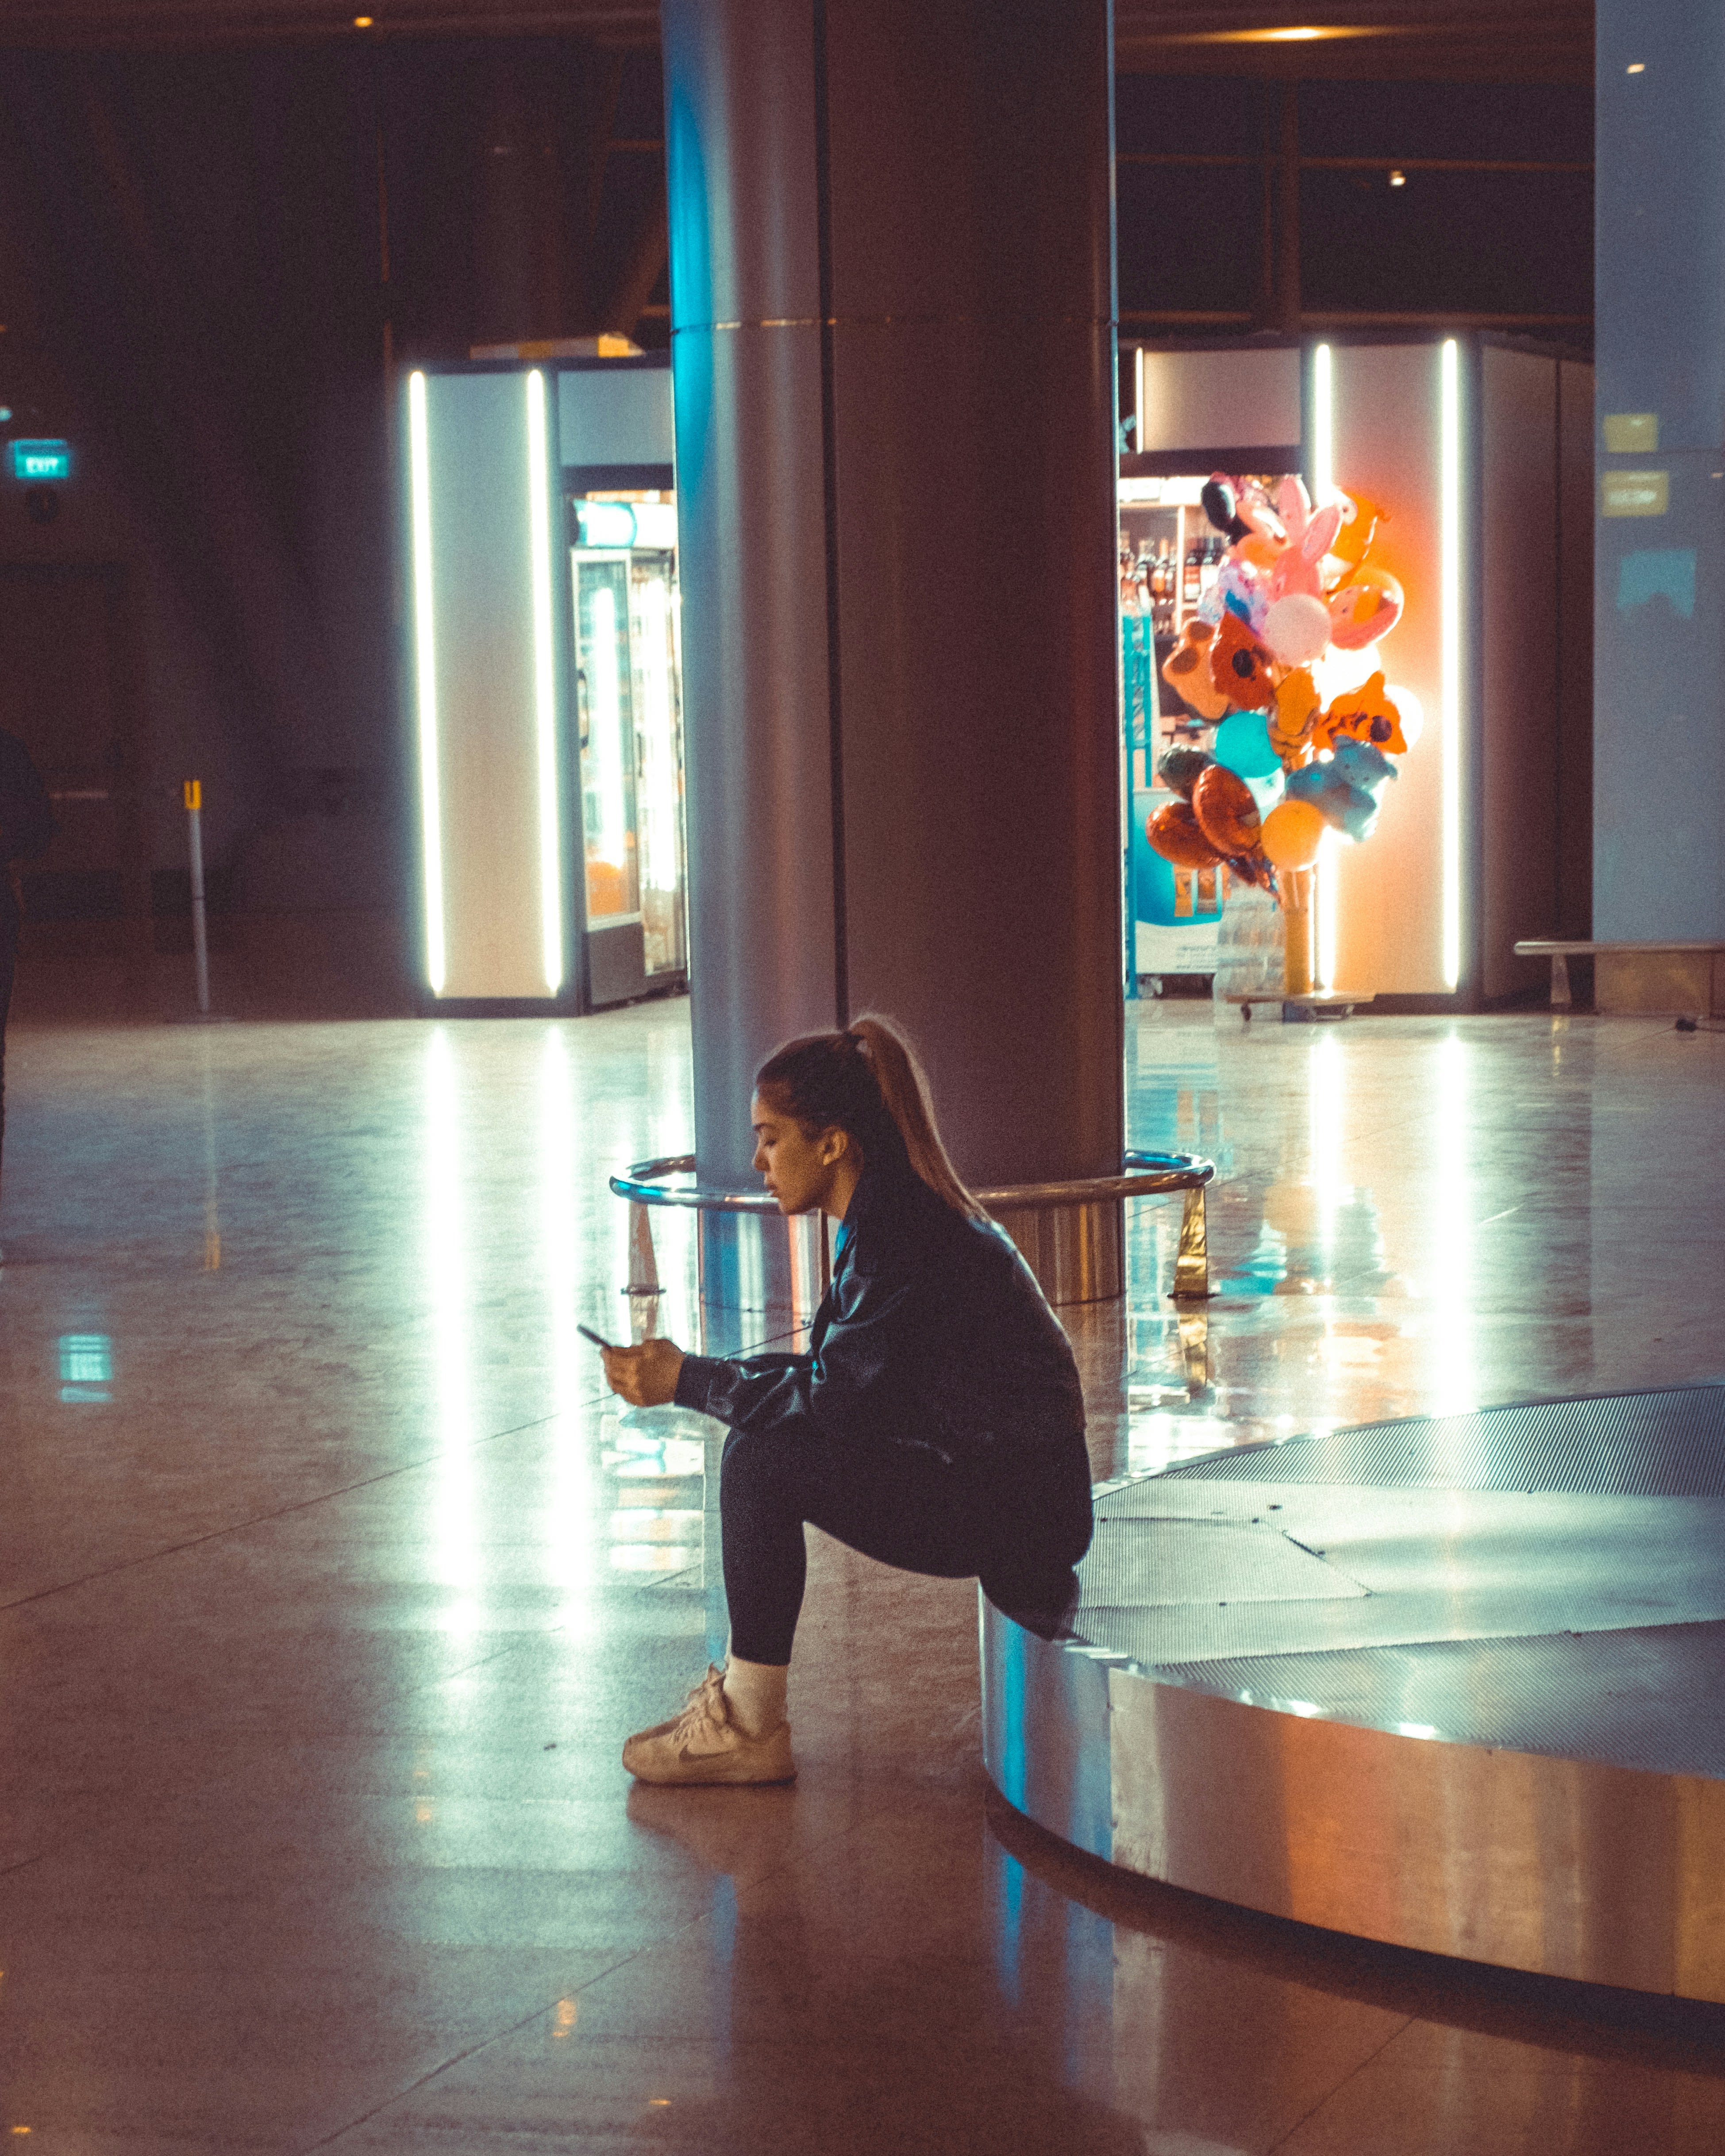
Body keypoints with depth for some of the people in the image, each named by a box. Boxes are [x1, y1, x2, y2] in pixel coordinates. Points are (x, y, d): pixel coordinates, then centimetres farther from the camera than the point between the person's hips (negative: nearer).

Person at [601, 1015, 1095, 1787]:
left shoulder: (903, 1234, -19)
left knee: (762, 1459, -17)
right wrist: (687, 1372, 5)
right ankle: (743, 1692, 10)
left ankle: (749, 1729, -8)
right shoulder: (894, 1215, 11)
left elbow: (833, 1398, -21)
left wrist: (688, 1382, -11)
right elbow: (836, 1379, 14)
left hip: (1019, 1510, -10)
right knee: (766, 1434, 10)